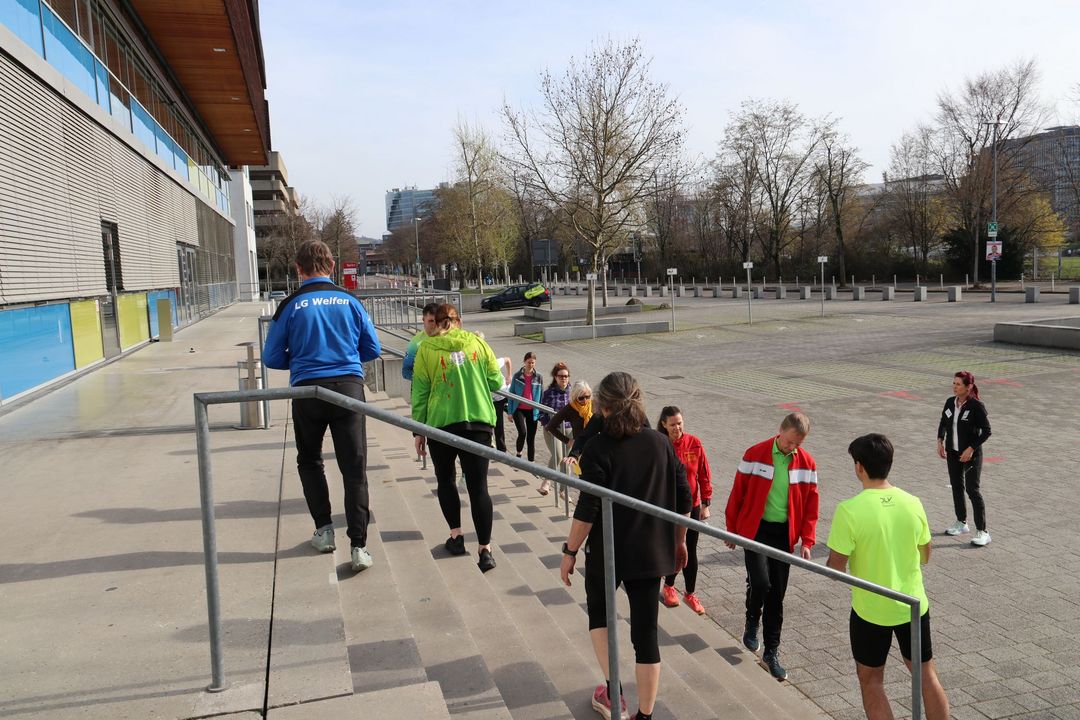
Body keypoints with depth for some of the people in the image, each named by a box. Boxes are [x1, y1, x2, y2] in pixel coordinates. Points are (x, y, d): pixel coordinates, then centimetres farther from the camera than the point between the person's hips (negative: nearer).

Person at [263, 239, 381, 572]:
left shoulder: (291, 305, -2)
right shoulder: (350, 301, 4)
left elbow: (272, 358, 2)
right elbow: (373, 350, 10)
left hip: (308, 390, -1)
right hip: (349, 386, 1)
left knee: (309, 461, 22)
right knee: (354, 467, 3)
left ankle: (324, 530, 23)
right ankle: (359, 546, -1)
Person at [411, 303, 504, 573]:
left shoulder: (426, 348, 1)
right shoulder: (477, 342, 5)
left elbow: (420, 393, 1)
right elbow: (496, 382, 6)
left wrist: (419, 431, 8)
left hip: (441, 423, -1)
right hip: (478, 421, 1)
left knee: (446, 480, 21)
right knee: (478, 485, 2)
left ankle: (456, 536, 18)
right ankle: (485, 550, 1)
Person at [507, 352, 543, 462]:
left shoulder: (538, 377, 1)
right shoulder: (517, 376, -2)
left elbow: (541, 395, 7)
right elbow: (511, 394, 3)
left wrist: (541, 413, 4)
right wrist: (510, 411, 0)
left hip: (532, 411, 2)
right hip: (519, 409, -2)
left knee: (531, 437, 6)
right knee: (522, 433, -18)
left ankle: (531, 461, 15)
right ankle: (518, 454, 8)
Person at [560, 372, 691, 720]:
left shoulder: (599, 447, -16)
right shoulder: (660, 443, -2)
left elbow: (588, 509, -18)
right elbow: (683, 499, 3)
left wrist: (570, 551, -7)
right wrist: (679, 541, 16)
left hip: (608, 552, -3)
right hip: (651, 553, 3)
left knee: (598, 614, 23)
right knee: (646, 632, 11)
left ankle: (613, 692, 20)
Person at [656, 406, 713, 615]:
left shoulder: (694, 443, -7)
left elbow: (704, 475, 0)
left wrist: (705, 504, 1)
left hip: (692, 506, 2)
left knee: (690, 552, 9)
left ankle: (690, 594, 26)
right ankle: (668, 587, 36)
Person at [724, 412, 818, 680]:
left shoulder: (807, 463, -2)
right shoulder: (755, 454, -9)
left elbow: (811, 504, 5)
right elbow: (737, 494, -2)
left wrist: (807, 540, -1)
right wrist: (732, 530, 2)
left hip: (784, 534, 3)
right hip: (755, 529, -2)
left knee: (776, 595, 7)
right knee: (760, 582, -17)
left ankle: (771, 652, 21)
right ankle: (751, 623, 16)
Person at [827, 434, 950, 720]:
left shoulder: (849, 510, -22)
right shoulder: (912, 503, -7)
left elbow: (836, 568, -18)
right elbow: (925, 556, 6)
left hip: (871, 611, -4)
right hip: (914, 606, 4)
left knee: (871, 681, 15)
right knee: (926, 674, 22)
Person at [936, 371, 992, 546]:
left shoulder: (976, 406, -17)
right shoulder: (950, 402, 1)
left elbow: (986, 431, -15)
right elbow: (943, 422, 15)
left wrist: (971, 448, -19)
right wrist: (940, 441, 3)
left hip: (971, 454, -6)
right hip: (953, 453, 6)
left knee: (972, 490, -5)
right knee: (956, 486, 16)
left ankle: (982, 532, 4)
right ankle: (961, 523, 32)